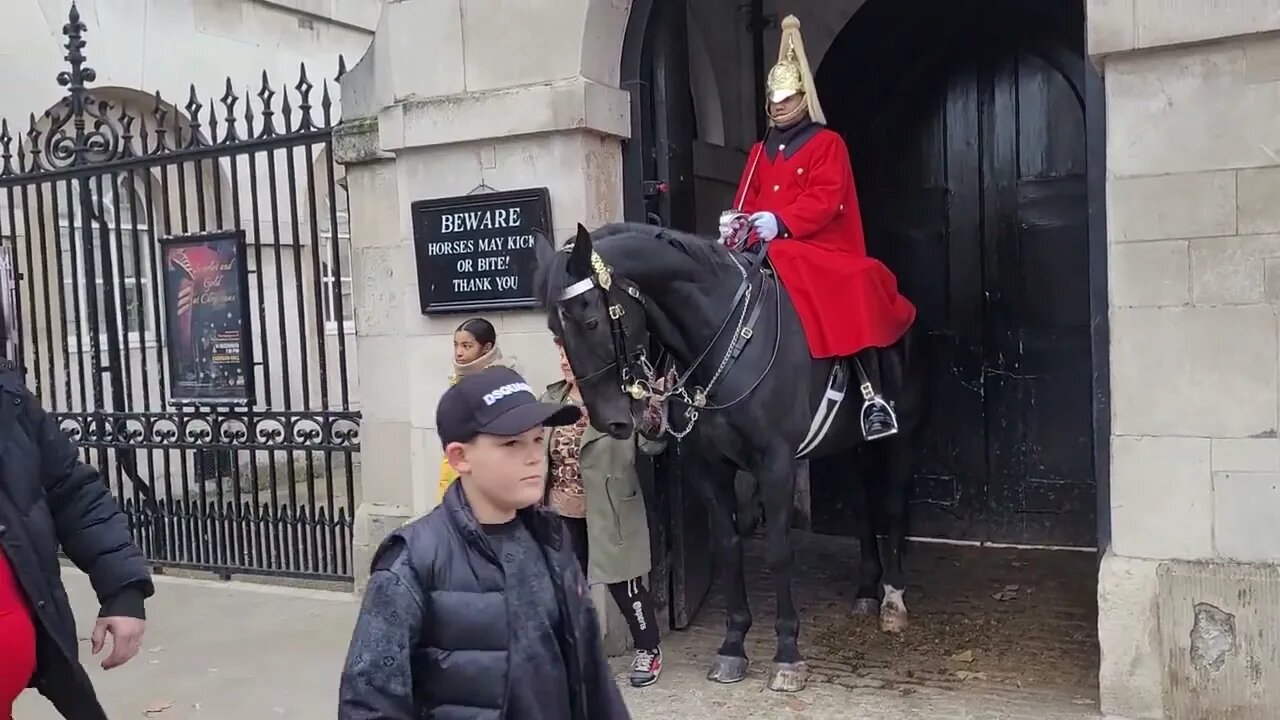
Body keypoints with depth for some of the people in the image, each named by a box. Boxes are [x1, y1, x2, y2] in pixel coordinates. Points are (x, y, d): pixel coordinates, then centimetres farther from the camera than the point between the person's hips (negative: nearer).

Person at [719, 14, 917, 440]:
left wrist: (780, 222, -27)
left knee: (850, 298, -31)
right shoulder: (760, 151, 20)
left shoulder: (827, 143, 2)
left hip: (818, 250, -6)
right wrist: (734, 225, -10)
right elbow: (746, 200, 15)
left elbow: (825, 199, -11)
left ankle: (873, 395, -27)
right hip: (765, 252, 6)